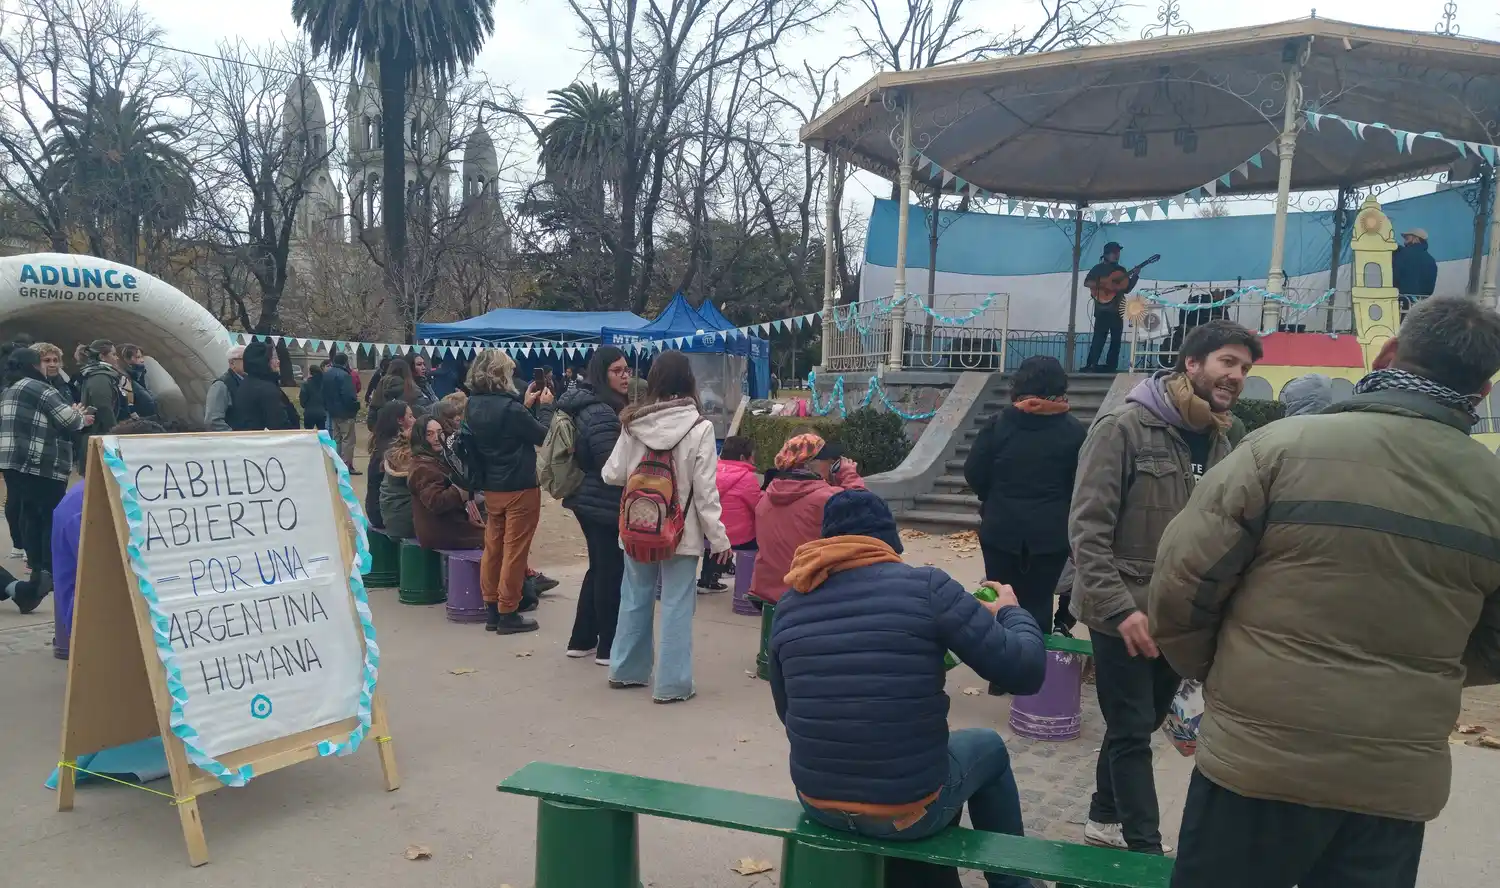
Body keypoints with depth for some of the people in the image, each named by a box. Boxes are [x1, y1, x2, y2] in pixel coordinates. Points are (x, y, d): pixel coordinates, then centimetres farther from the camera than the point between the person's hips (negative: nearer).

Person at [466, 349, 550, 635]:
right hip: (520, 488, -7)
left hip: (491, 487, 7)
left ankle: (492, 610, 22)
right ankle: (508, 614, 9)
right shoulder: (509, 407, -22)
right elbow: (543, 436, -11)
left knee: (493, 548, 14)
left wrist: (526, 405, 11)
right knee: (514, 552, 2)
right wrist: (545, 406, 2)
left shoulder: (475, 405, 1)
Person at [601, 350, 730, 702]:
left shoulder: (634, 423, -5)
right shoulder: (699, 427, -13)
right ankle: (672, 683, 9)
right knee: (676, 605, 4)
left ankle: (626, 669, 31)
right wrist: (718, 537, -3)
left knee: (635, 598, 18)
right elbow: (705, 490, -13)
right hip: (681, 531, -4)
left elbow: (612, 475, 0)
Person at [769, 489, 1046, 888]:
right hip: (908, 811, -4)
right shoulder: (926, 586, -13)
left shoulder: (788, 605, -2)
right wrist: (1012, 612, 12)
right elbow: (1024, 671, -10)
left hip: (817, 803, 4)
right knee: (988, 745, 28)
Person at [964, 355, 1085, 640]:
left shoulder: (1000, 423, -5)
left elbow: (973, 473, -3)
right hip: (1051, 533, 0)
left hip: (1001, 530, 1)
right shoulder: (1073, 430, -5)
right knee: (1038, 604, 7)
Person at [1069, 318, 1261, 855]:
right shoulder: (1125, 428, -14)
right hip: (1124, 613, -7)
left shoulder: (1219, 443, 6)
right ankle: (1146, 851, 11)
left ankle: (1105, 821, 36)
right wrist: (1120, 607, -23)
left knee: (1137, 727, 18)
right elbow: (1087, 527, -17)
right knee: (1131, 733, 1)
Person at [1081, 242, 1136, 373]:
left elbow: (1127, 289, 13)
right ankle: (1091, 365, -13)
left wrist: (1135, 276, 0)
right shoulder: (1098, 268, 1)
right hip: (1102, 309, -6)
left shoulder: (1121, 270, 16)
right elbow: (1086, 283, -9)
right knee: (1099, 337, -13)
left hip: (1117, 309, 6)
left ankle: (1111, 365, 11)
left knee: (1116, 339, 5)